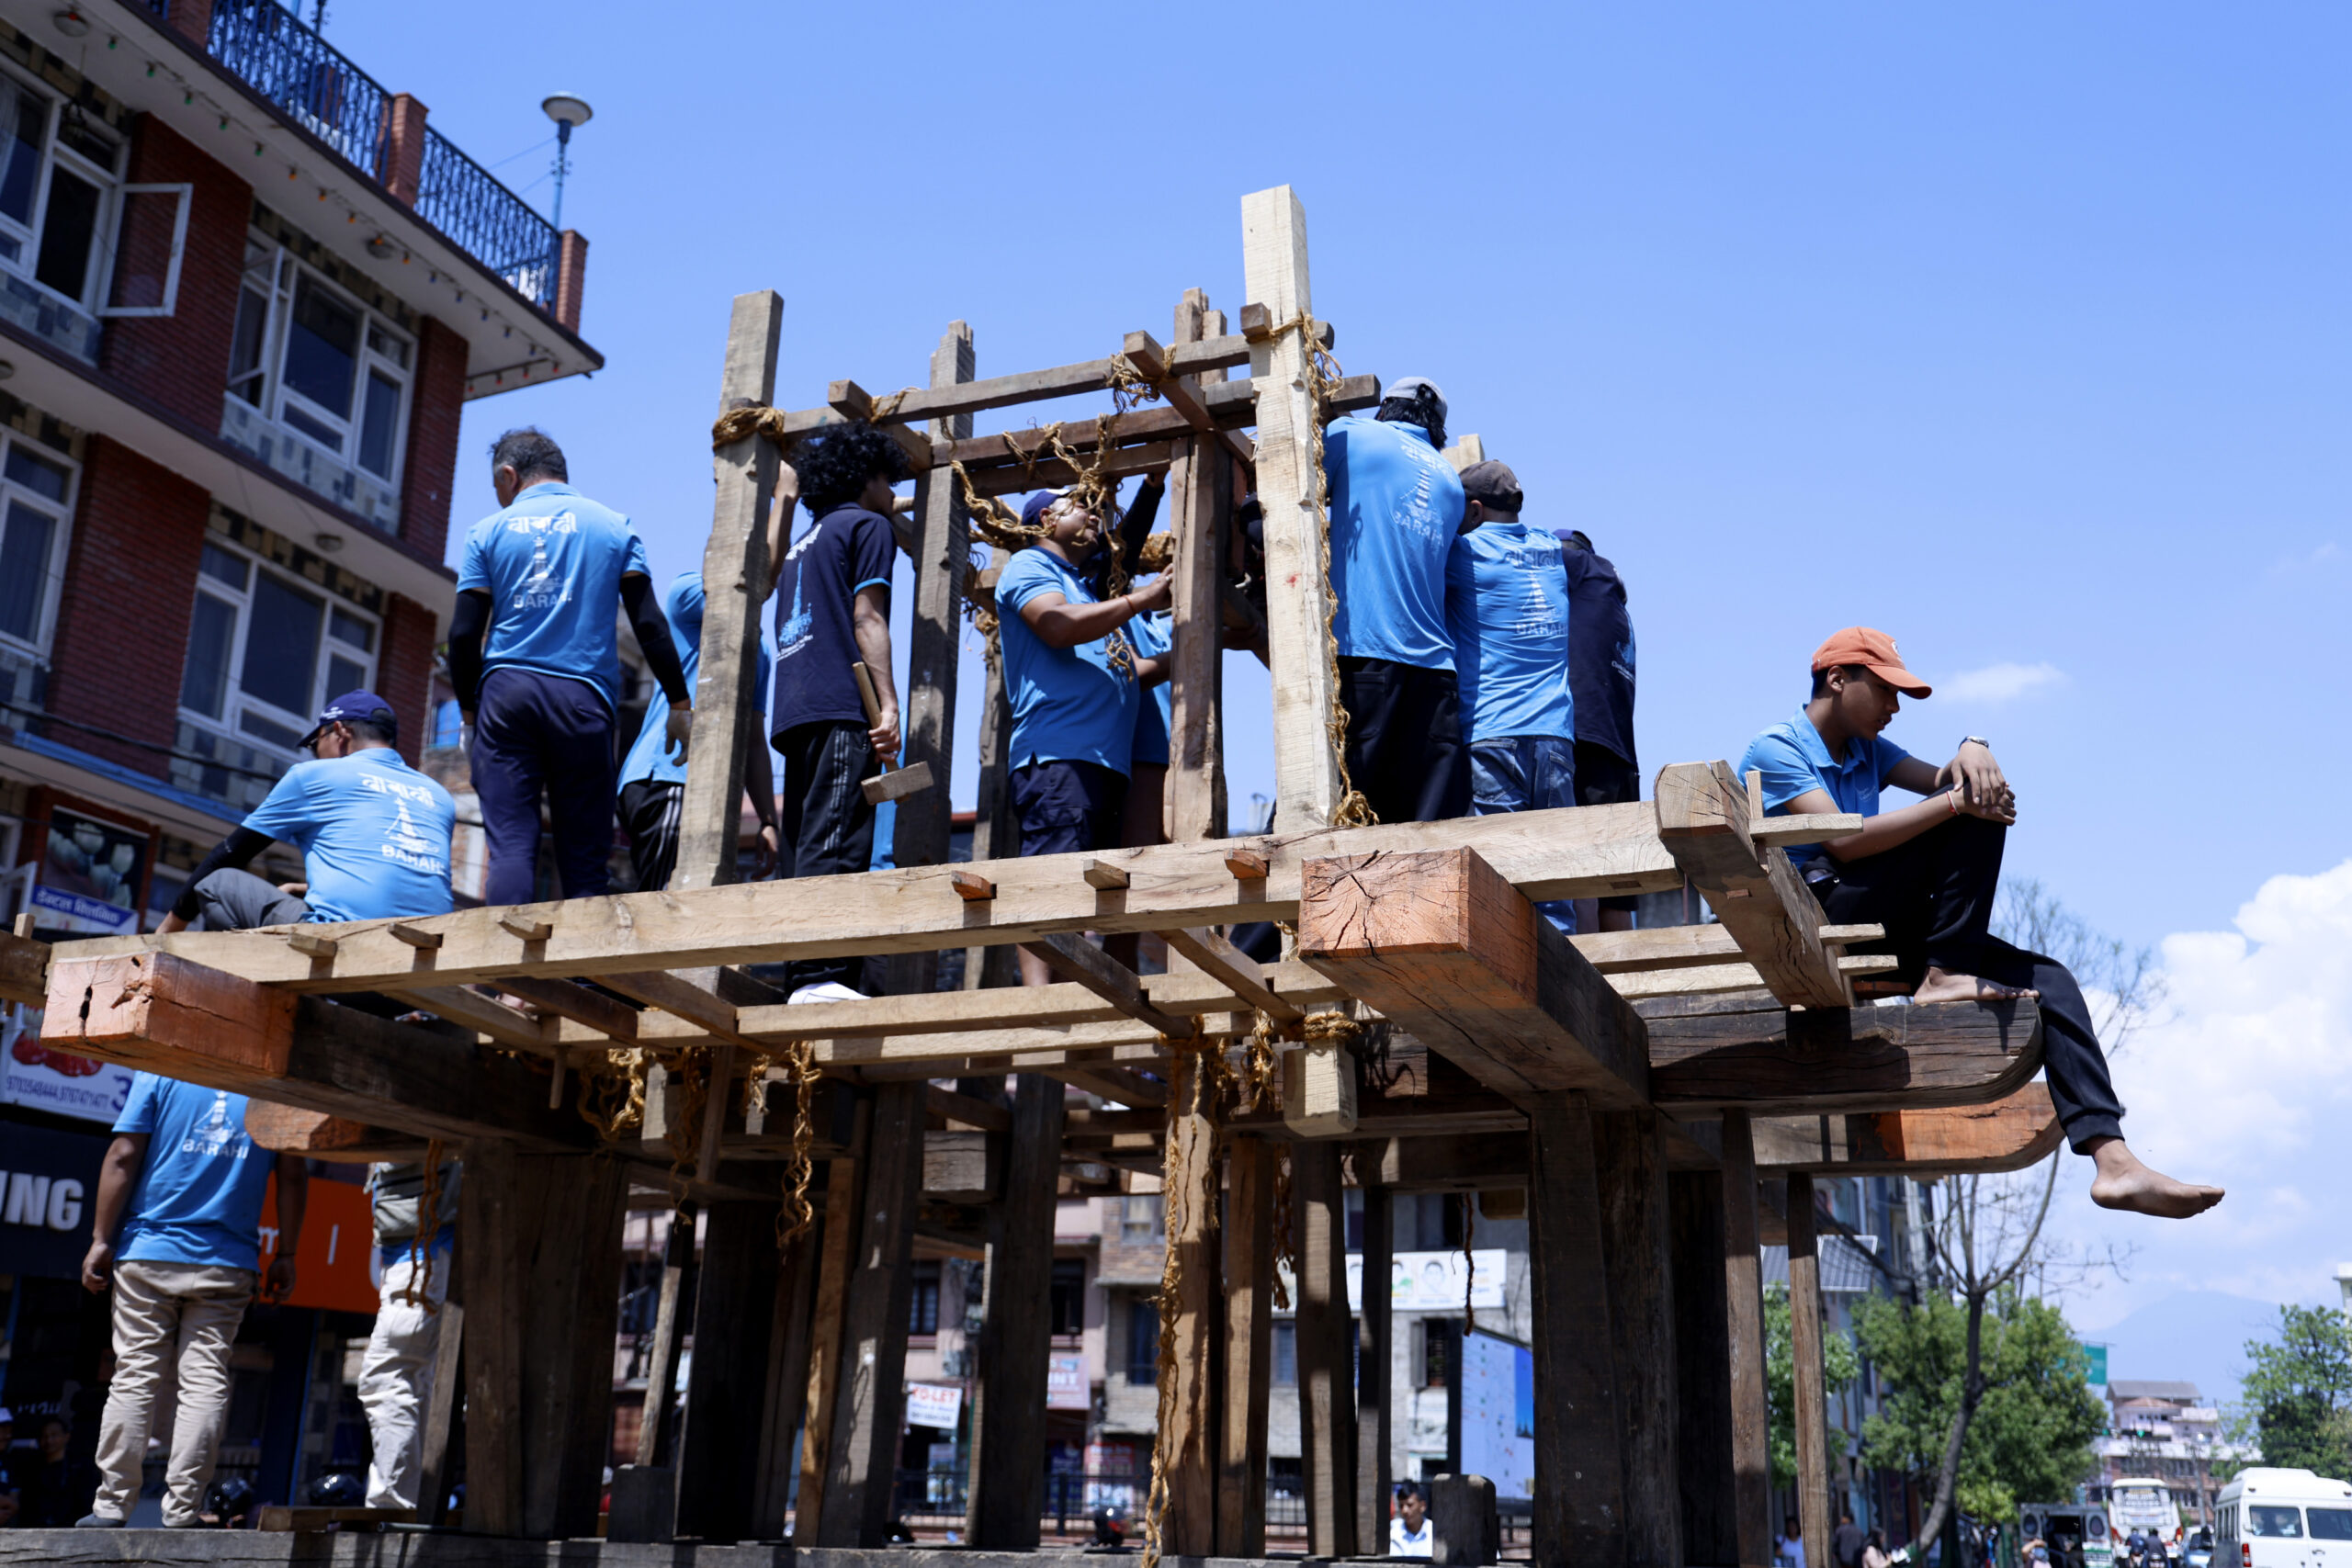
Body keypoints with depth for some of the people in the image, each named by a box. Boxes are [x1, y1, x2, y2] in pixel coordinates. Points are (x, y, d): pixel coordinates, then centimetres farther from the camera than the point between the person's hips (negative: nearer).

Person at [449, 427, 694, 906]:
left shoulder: (489, 531, 10)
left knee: (510, 846, -3)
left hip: (506, 689, 0)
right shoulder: (614, 526, 12)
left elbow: (463, 636, 4)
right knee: (585, 855, 1)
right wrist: (680, 704, 7)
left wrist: (470, 710, 16)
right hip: (583, 699, 0)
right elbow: (649, 624, 3)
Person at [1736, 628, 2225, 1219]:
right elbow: (1844, 841, -17)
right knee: (1976, 817, -18)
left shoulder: (1868, 748, 23)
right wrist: (1957, 802, -20)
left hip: (1881, 929, 8)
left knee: (2047, 980, -9)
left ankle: (2112, 1159, -18)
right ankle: (1945, 975, -18)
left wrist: (1971, 751, -15)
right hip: (1812, 918, -8)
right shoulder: (1774, 750, -4)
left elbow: (1938, 781, 9)